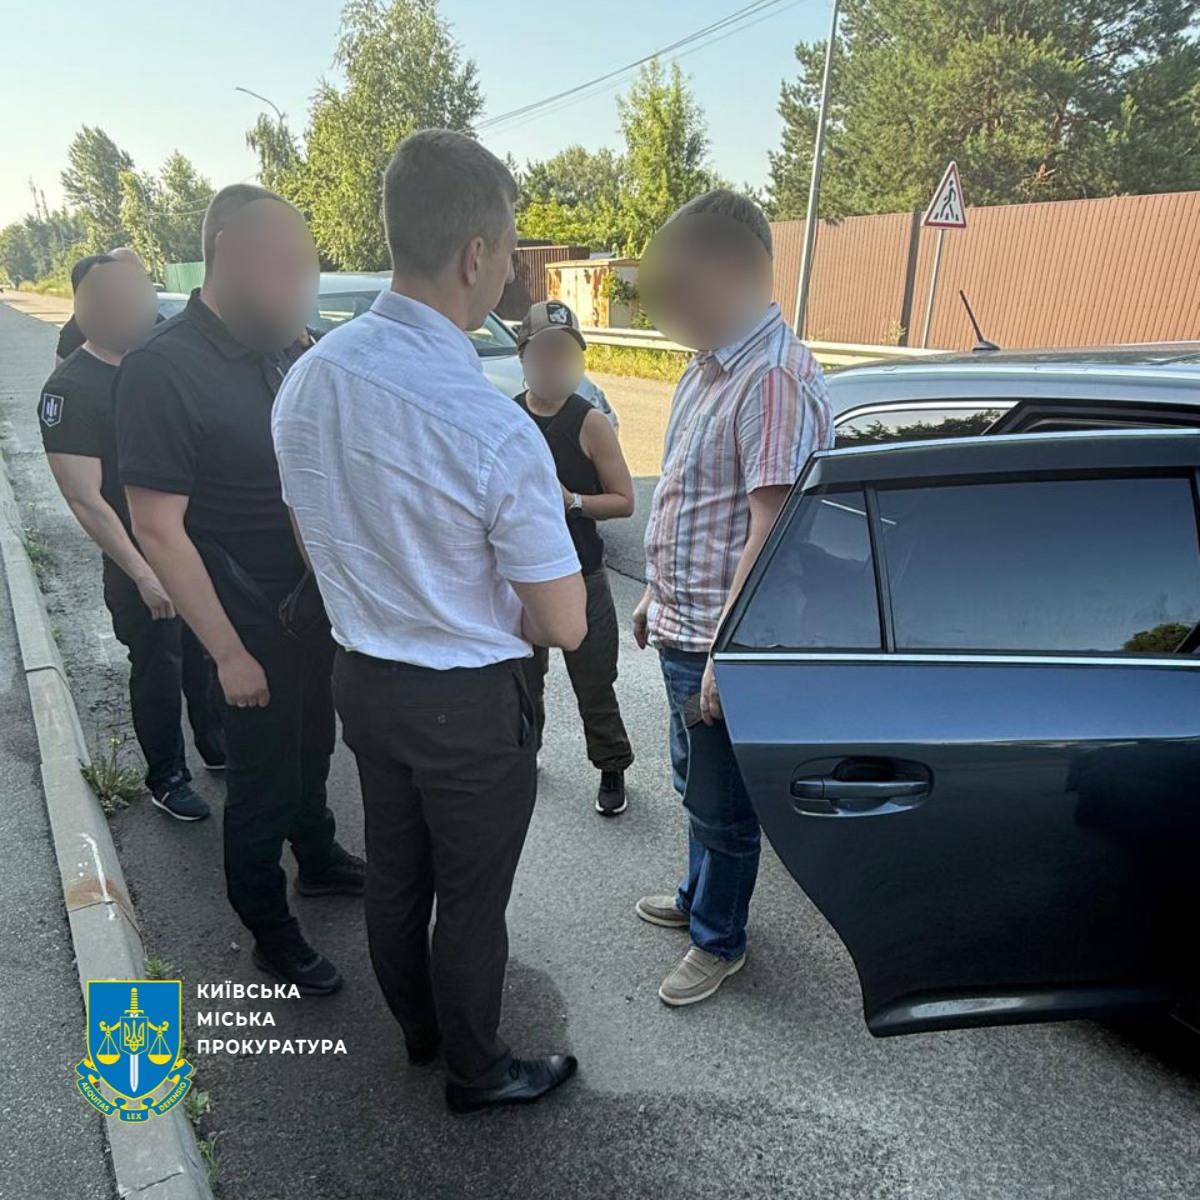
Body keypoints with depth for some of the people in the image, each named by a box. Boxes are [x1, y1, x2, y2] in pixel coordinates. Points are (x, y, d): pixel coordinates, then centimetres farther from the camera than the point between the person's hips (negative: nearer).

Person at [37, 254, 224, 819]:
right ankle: (166, 778, 26)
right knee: (158, 668, 7)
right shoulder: (70, 389, -15)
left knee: (207, 653, 18)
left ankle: (217, 747, 39)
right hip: (140, 561, -6)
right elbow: (85, 500, -18)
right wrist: (142, 574, -22)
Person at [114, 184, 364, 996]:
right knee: (263, 778, 10)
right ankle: (270, 931, 31)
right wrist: (228, 651, -19)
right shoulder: (162, 370, -19)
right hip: (254, 620, -6)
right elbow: (159, 529, -20)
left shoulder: (285, 353, 0)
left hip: (319, 602, 6)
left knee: (311, 751, 24)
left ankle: (319, 859, 48)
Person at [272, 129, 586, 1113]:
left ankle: (418, 1027, 52)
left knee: (394, 872, 25)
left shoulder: (307, 379, -7)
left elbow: (319, 545, 8)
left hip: (361, 675, 7)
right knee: (472, 897, 16)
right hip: (468, 703, -7)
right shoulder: (497, 433, -28)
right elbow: (563, 627, -18)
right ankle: (477, 1071, 42)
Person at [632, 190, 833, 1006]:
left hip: (722, 639, -9)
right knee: (695, 782, 25)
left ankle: (720, 942, 31)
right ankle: (699, 897, 46)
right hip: (682, 628, 9)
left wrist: (725, 651, -24)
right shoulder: (711, 363, 9)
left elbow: (771, 527, -25)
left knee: (722, 803, 10)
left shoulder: (775, 378, -21)